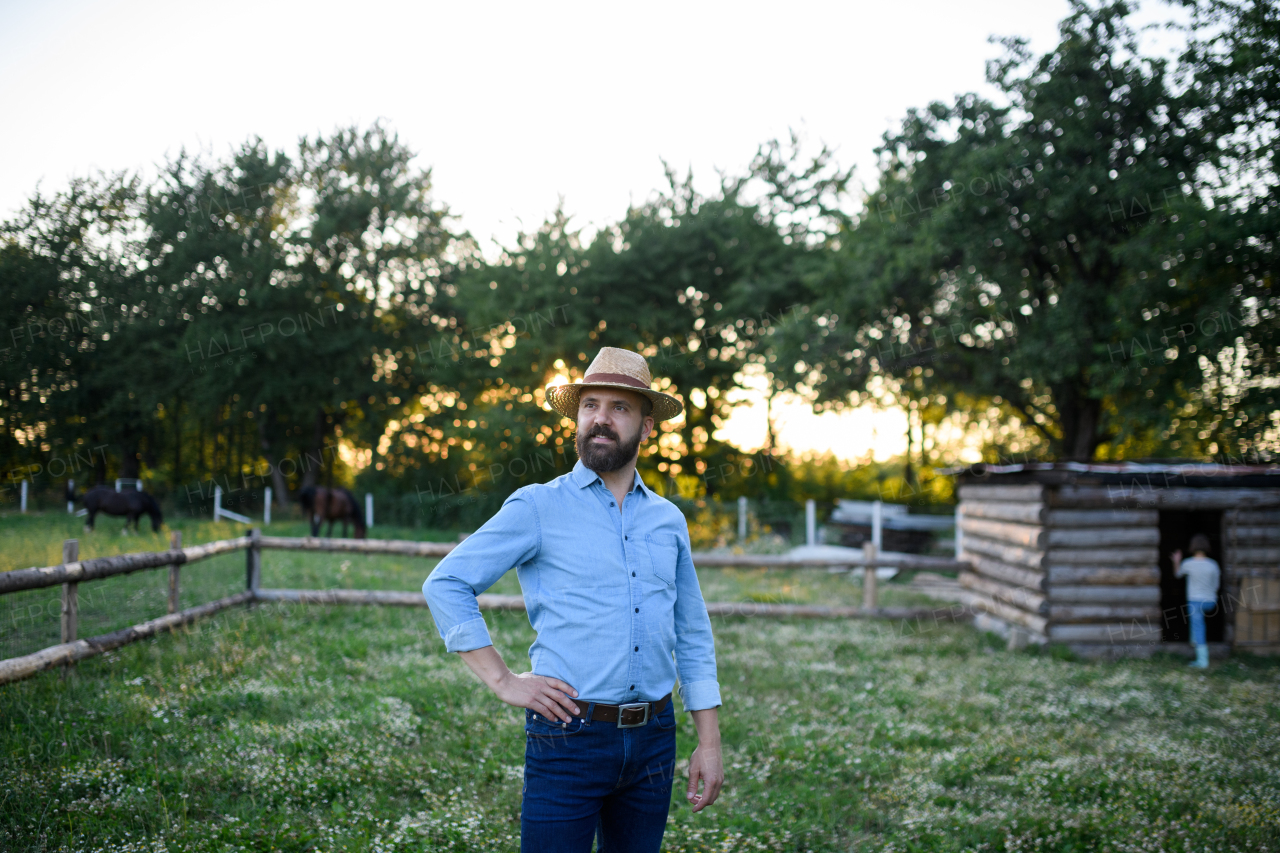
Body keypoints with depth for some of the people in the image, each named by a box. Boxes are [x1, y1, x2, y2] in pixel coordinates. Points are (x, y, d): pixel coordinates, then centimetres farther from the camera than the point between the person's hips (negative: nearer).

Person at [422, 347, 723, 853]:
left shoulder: (668, 520, 11)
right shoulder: (538, 508, -2)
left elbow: (693, 638, 15)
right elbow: (445, 585, -5)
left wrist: (709, 742, 10)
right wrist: (503, 682, -9)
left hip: (652, 742, 4)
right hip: (569, 736, -4)